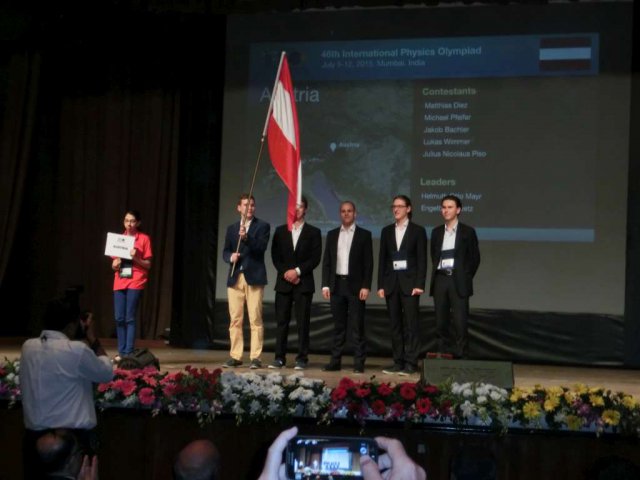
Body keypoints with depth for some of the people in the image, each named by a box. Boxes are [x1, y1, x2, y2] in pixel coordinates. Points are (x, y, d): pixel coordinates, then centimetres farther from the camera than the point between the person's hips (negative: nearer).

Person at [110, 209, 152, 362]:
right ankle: (121, 352, 9)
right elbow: (114, 265, 16)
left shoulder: (144, 239, 0)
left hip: (135, 282, -4)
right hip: (119, 282, 4)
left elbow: (148, 264, -2)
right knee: (119, 318, 2)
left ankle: (129, 353, -6)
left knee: (130, 318, -8)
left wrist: (136, 258, -18)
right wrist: (115, 264, -6)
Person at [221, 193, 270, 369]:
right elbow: (225, 251, 14)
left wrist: (246, 237, -25)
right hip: (235, 278, 4)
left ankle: (255, 357, -5)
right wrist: (230, 256, -9)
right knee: (235, 320, 4)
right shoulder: (232, 228, 18)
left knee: (255, 319, -6)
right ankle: (235, 356, 9)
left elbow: (261, 247, -10)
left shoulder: (263, 226, 5)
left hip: (254, 277, -4)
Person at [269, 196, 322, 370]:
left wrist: (298, 271, -11)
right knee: (281, 321, 1)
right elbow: (275, 256, 8)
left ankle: (302, 358, 1)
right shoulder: (280, 231, 13)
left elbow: (315, 258, -2)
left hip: (304, 283, -2)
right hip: (283, 282, 2)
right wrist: (285, 273, -7)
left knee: (303, 322, -2)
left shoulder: (313, 232, 6)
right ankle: (280, 358, 5)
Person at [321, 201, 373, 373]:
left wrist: (366, 286, -10)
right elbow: (326, 261, 11)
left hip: (355, 285, -3)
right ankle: (335, 361, 10)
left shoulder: (364, 235, 2)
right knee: (338, 326, 7)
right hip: (336, 285, 3)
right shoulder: (332, 235, 12)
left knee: (357, 326, -2)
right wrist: (325, 285, 2)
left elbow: (368, 263, -2)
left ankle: (359, 363, 1)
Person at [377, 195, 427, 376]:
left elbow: (422, 260, -3)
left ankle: (411, 363, -3)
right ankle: (398, 362, 10)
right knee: (395, 324, 6)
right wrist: (381, 285, 4)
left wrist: (419, 284, -11)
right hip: (391, 283, 4)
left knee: (410, 323, -5)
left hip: (410, 282, -4)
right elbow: (382, 259, 11)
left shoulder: (418, 231, 1)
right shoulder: (387, 231, 12)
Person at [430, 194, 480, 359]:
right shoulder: (436, 232, 14)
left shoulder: (468, 232, 2)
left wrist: (465, 278, -2)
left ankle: (460, 357, -6)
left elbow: (475, 258, 2)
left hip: (458, 282, -4)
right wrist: (437, 274, 8)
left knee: (460, 322, -9)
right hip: (440, 280, 4)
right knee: (441, 322, 3)